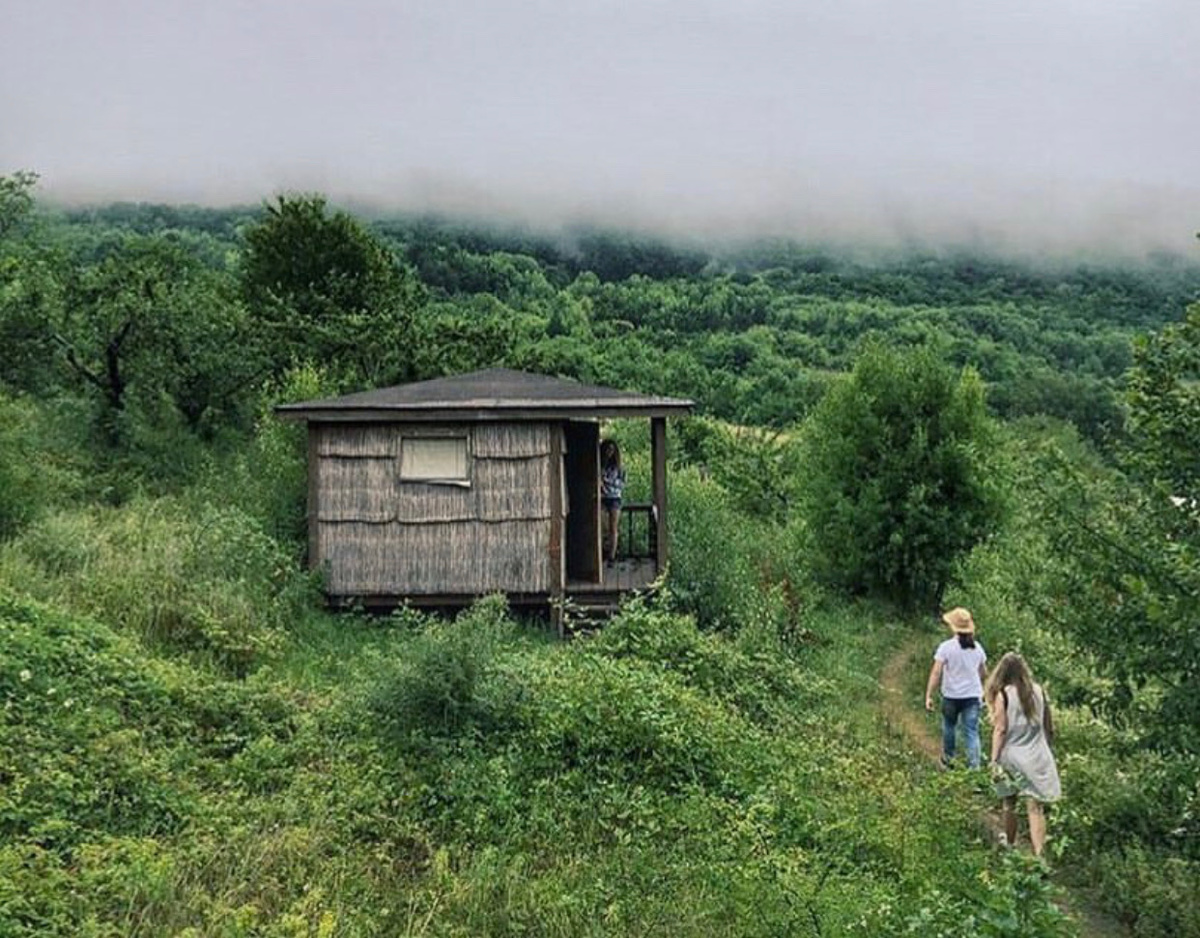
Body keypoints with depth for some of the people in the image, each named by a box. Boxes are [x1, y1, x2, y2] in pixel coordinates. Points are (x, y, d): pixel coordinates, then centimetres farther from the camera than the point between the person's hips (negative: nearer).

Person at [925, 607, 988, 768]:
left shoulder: (946, 647, -13)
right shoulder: (977, 647, 1)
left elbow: (936, 672, -17)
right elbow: (984, 674, 11)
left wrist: (928, 695, -14)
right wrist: (981, 690, 29)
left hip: (951, 696, -2)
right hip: (973, 695, 2)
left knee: (949, 727, 20)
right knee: (972, 732, 3)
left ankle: (948, 759, 35)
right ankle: (974, 766, -4)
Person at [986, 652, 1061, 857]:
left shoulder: (1003, 694, -9)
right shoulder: (1038, 691, 2)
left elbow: (1000, 729, -11)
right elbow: (1048, 726, 8)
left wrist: (994, 759, -7)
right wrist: (1047, 748, 21)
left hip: (1012, 757, -2)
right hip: (1037, 757, 2)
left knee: (1010, 804, 17)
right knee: (1035, 808, -1)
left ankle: (1010, 845, 33)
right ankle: (1038, 855, -9)